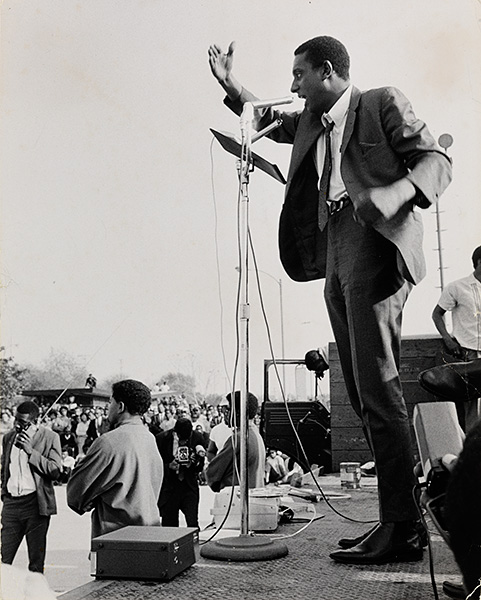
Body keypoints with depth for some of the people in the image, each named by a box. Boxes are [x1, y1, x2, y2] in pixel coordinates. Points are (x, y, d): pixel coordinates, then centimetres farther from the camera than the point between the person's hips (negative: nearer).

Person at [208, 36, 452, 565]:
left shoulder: (382, 103, 6)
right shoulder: (311, 123, 25)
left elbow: (436, 160, -2)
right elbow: (265, 120, 41)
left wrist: (396, 193, -21)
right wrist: (229, 83, 27)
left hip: (375, 248, -8)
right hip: (336, 260, 8)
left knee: (377, 387, -15)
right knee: (363, 394, 4)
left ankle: (402, 528, -10)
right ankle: (397, 519, 9)